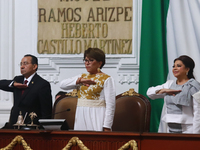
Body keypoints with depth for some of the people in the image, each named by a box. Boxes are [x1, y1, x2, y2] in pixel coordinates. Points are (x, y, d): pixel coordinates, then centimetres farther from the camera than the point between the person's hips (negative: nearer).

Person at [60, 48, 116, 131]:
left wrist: (106, 127, -16)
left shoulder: (106, 79, -2)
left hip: (97, 118, -6)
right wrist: (79, 81, -8)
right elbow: (62, 85, 7)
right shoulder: (82, 77, 17)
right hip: (81, 118, 6)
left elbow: (110, 105, -8)